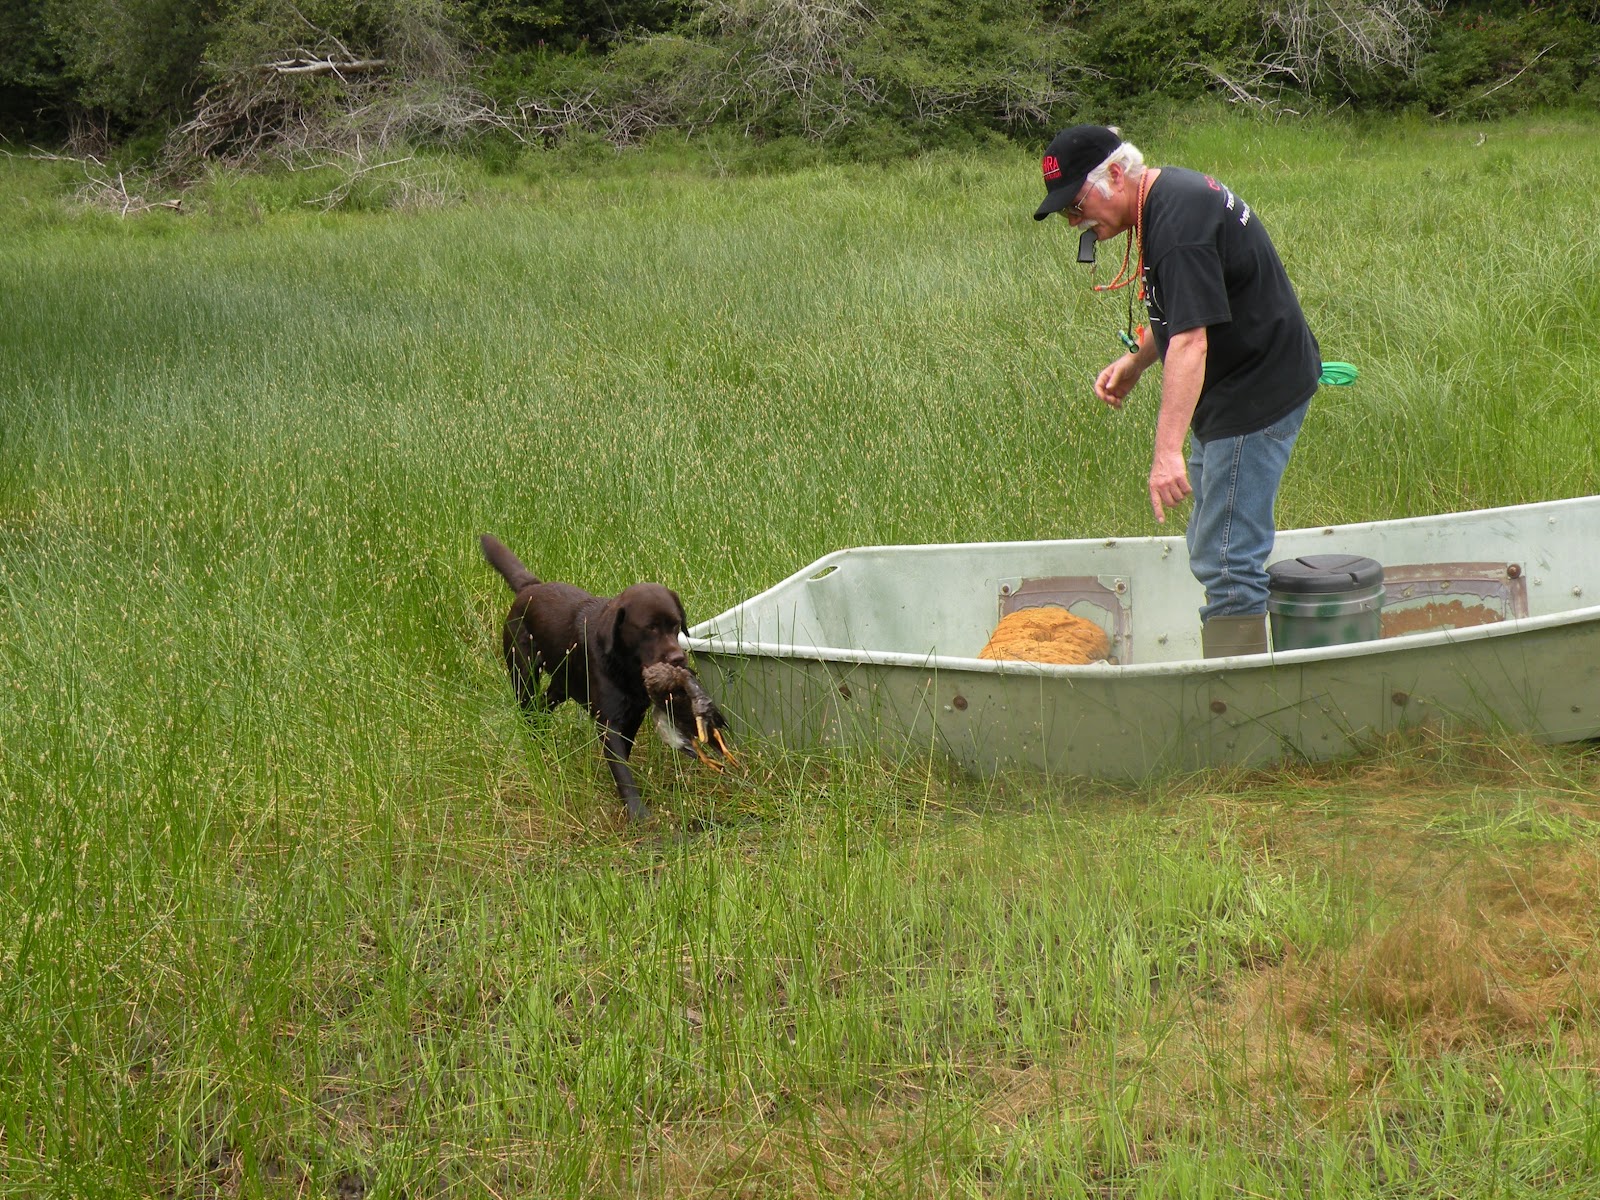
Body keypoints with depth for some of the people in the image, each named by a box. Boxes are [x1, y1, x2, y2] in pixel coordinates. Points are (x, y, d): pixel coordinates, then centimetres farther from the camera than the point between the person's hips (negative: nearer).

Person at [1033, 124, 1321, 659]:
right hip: (1229, 394, 11)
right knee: (1211, 549, 16)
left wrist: (1167, 451, -39)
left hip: (1256, 397, -11)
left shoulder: (1179, 218, -24)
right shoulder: (1167, 196, 9)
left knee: (1226, 560, -12)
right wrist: (1135, 361, 12)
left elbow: (1191, 339, -33)